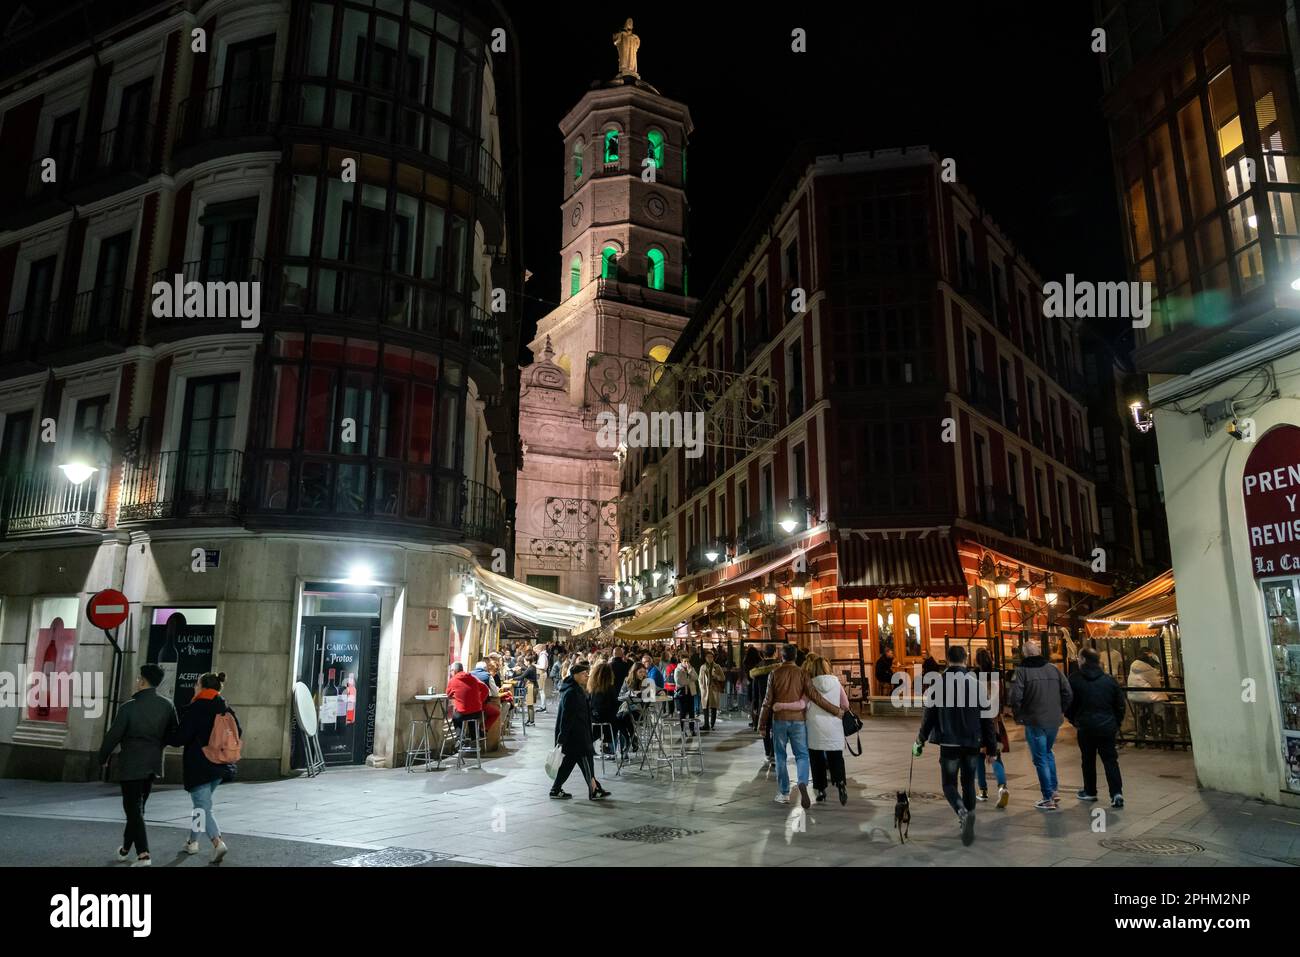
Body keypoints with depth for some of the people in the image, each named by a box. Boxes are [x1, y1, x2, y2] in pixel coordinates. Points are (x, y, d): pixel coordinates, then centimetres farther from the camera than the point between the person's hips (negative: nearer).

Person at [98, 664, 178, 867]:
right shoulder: (166, 705, -2)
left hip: (131, 764, -5)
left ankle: (143, 855, -9)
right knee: (138, 807, 20)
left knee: (134, 809, -1)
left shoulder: (129, 707, -17)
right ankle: (125, 848, 33)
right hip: (153, 764, 5)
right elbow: (173, 732, 8)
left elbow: (113, 736, -12)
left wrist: (103, 757, 6)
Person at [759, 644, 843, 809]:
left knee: (780, 757, 11)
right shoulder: (802, 673, -2)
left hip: (779, 720, 0)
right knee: (802, 755, 7)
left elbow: (768, 701, -1)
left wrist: (762, 723, 7)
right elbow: (815, 696, -9)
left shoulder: (774, 674, -1)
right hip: (798, 720, 0)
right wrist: (836, 710, -4)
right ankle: (803, 783, -19)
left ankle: (784, 793, 12)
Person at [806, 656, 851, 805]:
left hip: (815, 728, -1)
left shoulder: (810, 685, -8)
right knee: (836, 758, 9)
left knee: (817, 760, 10)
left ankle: (821, 792, 12)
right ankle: (841, 782, -16)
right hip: (834, 729, 2)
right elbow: (846, 705, 7)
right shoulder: (836, 683, -1)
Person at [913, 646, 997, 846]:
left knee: (949, 784, 7)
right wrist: (991, 747, 9)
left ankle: (963, 813, -20)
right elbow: (986, 718, 1)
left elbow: (929, 715, -4)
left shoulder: (939, 683, -7)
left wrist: (920, 741, 6)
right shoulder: (976, 682, -1)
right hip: (972, 744, 2)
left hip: (949, 744, -2)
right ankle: (968, 822, 19)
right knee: (969, 783, 18)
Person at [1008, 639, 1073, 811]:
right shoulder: (1053, 668, 3)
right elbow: (1068, 692, 3)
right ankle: (1053, 789, 27)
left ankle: (1048, 798, 6)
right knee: (1048, 753, 26)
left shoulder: (1022, 671, -12)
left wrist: (1018, 715, -3)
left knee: (1040, 759, 3)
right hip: (1054, 721, 5)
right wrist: (1060, 711, 14)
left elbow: (1015, 697, -20)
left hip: (1034, 722, -5)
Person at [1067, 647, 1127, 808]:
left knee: (1088, 759, 13)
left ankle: (1090, 791, 22)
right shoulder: (1109, 680, 2)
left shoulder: (1075, 679, -6)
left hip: (1086, 727, -2)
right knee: (1110, 759, 6)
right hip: (1107, 727, 2)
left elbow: (1068, 704, -3)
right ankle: (1116, 793, -6)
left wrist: (1074, 720, 13)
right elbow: (1120, 704, 5)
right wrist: (1116, 724, 16)